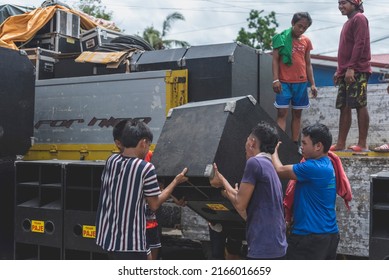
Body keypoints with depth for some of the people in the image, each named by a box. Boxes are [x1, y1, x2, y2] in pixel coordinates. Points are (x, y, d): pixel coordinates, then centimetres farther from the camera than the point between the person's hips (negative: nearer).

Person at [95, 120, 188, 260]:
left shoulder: (111, 160, 1)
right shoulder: (146, 168, -17)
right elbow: (154, 204, -9)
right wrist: (176, 181, 1)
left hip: (108, 235, 7)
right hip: (130, 240, -7)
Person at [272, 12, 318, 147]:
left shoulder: (306, 41, 10)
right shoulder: (281, 38, -1)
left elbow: (308, 64, 13)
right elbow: (275, 60, -3)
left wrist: (312, 83, 8)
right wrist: (275, 79, -13)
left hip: (301, 82, 4)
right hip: (284, 82, -4)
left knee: (297, 114, 7)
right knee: (282, 113, -7)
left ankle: (295, 144, 13)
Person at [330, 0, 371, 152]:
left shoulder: (359, 18, -4)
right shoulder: (349, 22, 24)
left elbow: (359, 44, -15)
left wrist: (351, 67, -22)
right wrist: (339, 70, 19)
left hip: (357, 71, -9)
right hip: (346, 72, 9)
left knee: (360, 105, -9)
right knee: (344, 107, 6)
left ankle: (362, 144, -9)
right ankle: (340, 143, 7)